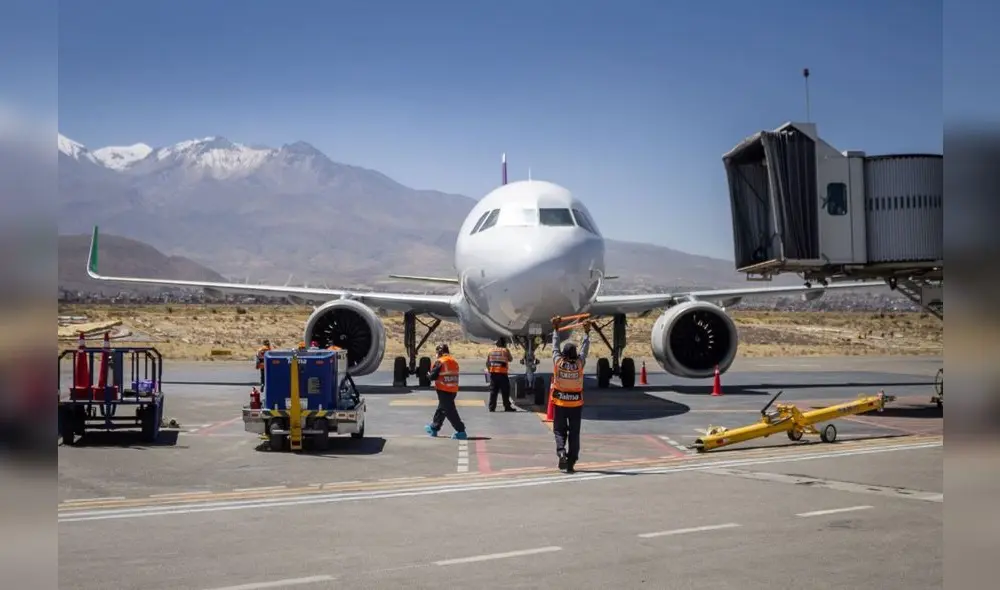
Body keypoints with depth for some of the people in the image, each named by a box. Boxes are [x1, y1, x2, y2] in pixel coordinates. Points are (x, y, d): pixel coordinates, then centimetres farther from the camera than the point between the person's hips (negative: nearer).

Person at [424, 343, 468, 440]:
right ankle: (434, 428, 36)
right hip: (453, 390, 8)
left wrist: (428, 374, 10)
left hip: (444, 391, -8)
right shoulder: (454, 361, 10)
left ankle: (461, 431, -11)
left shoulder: (440, 362, -12)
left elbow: (432, 376, -14)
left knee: (450, 411, -6)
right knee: (441, 408, 22)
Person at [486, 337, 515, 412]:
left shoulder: (491, 351, 9)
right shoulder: (505, 350, -4)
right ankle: (507, 407, 3)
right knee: (505, 391, 3)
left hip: (493, 373, 4)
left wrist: (489, 370, 18)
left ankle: (492, 407, 6)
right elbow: (510, 359, 10)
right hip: (502, 373, -4)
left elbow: (487, 362, 9)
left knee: (493, 391, 7)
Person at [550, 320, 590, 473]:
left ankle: (561, 452, -16)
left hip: (560, 403, 0)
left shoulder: (558, 361, -10)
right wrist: (586, 332, 18)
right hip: (576, 403, 0)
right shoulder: (579, 363, -9)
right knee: (574, 433, 6)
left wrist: (555, 330, 17)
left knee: (559, 430, 10)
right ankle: (571, 463, 4)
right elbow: (585, 348, 5)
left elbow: (555, 346, 4)